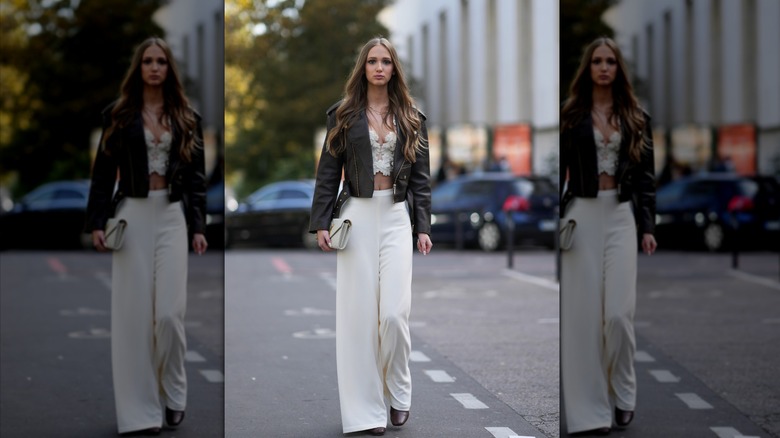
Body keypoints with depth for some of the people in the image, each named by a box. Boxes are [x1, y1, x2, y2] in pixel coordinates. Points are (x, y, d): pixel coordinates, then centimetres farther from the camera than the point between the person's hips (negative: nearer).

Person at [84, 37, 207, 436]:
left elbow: (197, 175, 9)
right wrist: (96, 221, -5)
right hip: (132, 215, -1)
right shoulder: (118, 114, 4)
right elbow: (103, 172, 4)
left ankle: (174, 394, 15)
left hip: (172, 216, 1)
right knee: (133, 311, -1)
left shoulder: (186, 118, 9)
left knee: (170, 311, -7)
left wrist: (198, 226, 1)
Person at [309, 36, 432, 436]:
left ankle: (398, 391, 13)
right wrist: (320, 222, -3)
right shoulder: (343, 114, 5)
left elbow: (421, 175, 9)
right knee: (359, 312, -1)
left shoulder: (411, 118, 9)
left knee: (395, 312, -9)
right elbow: (328, 172, 4)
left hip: (396, 217, 1)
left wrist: (423, 226, 3)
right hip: (357, 216, 0)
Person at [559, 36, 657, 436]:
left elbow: (646, 175, 8)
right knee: (582, 312, -1)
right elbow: (558, 172, 5)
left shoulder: (636, 118, 9)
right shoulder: (570, 115, 5)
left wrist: (647, 227, 2)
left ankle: (623, 394, 15)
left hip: (621, 217, 1)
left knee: (619, 312, -7)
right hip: (580, 215, -1)